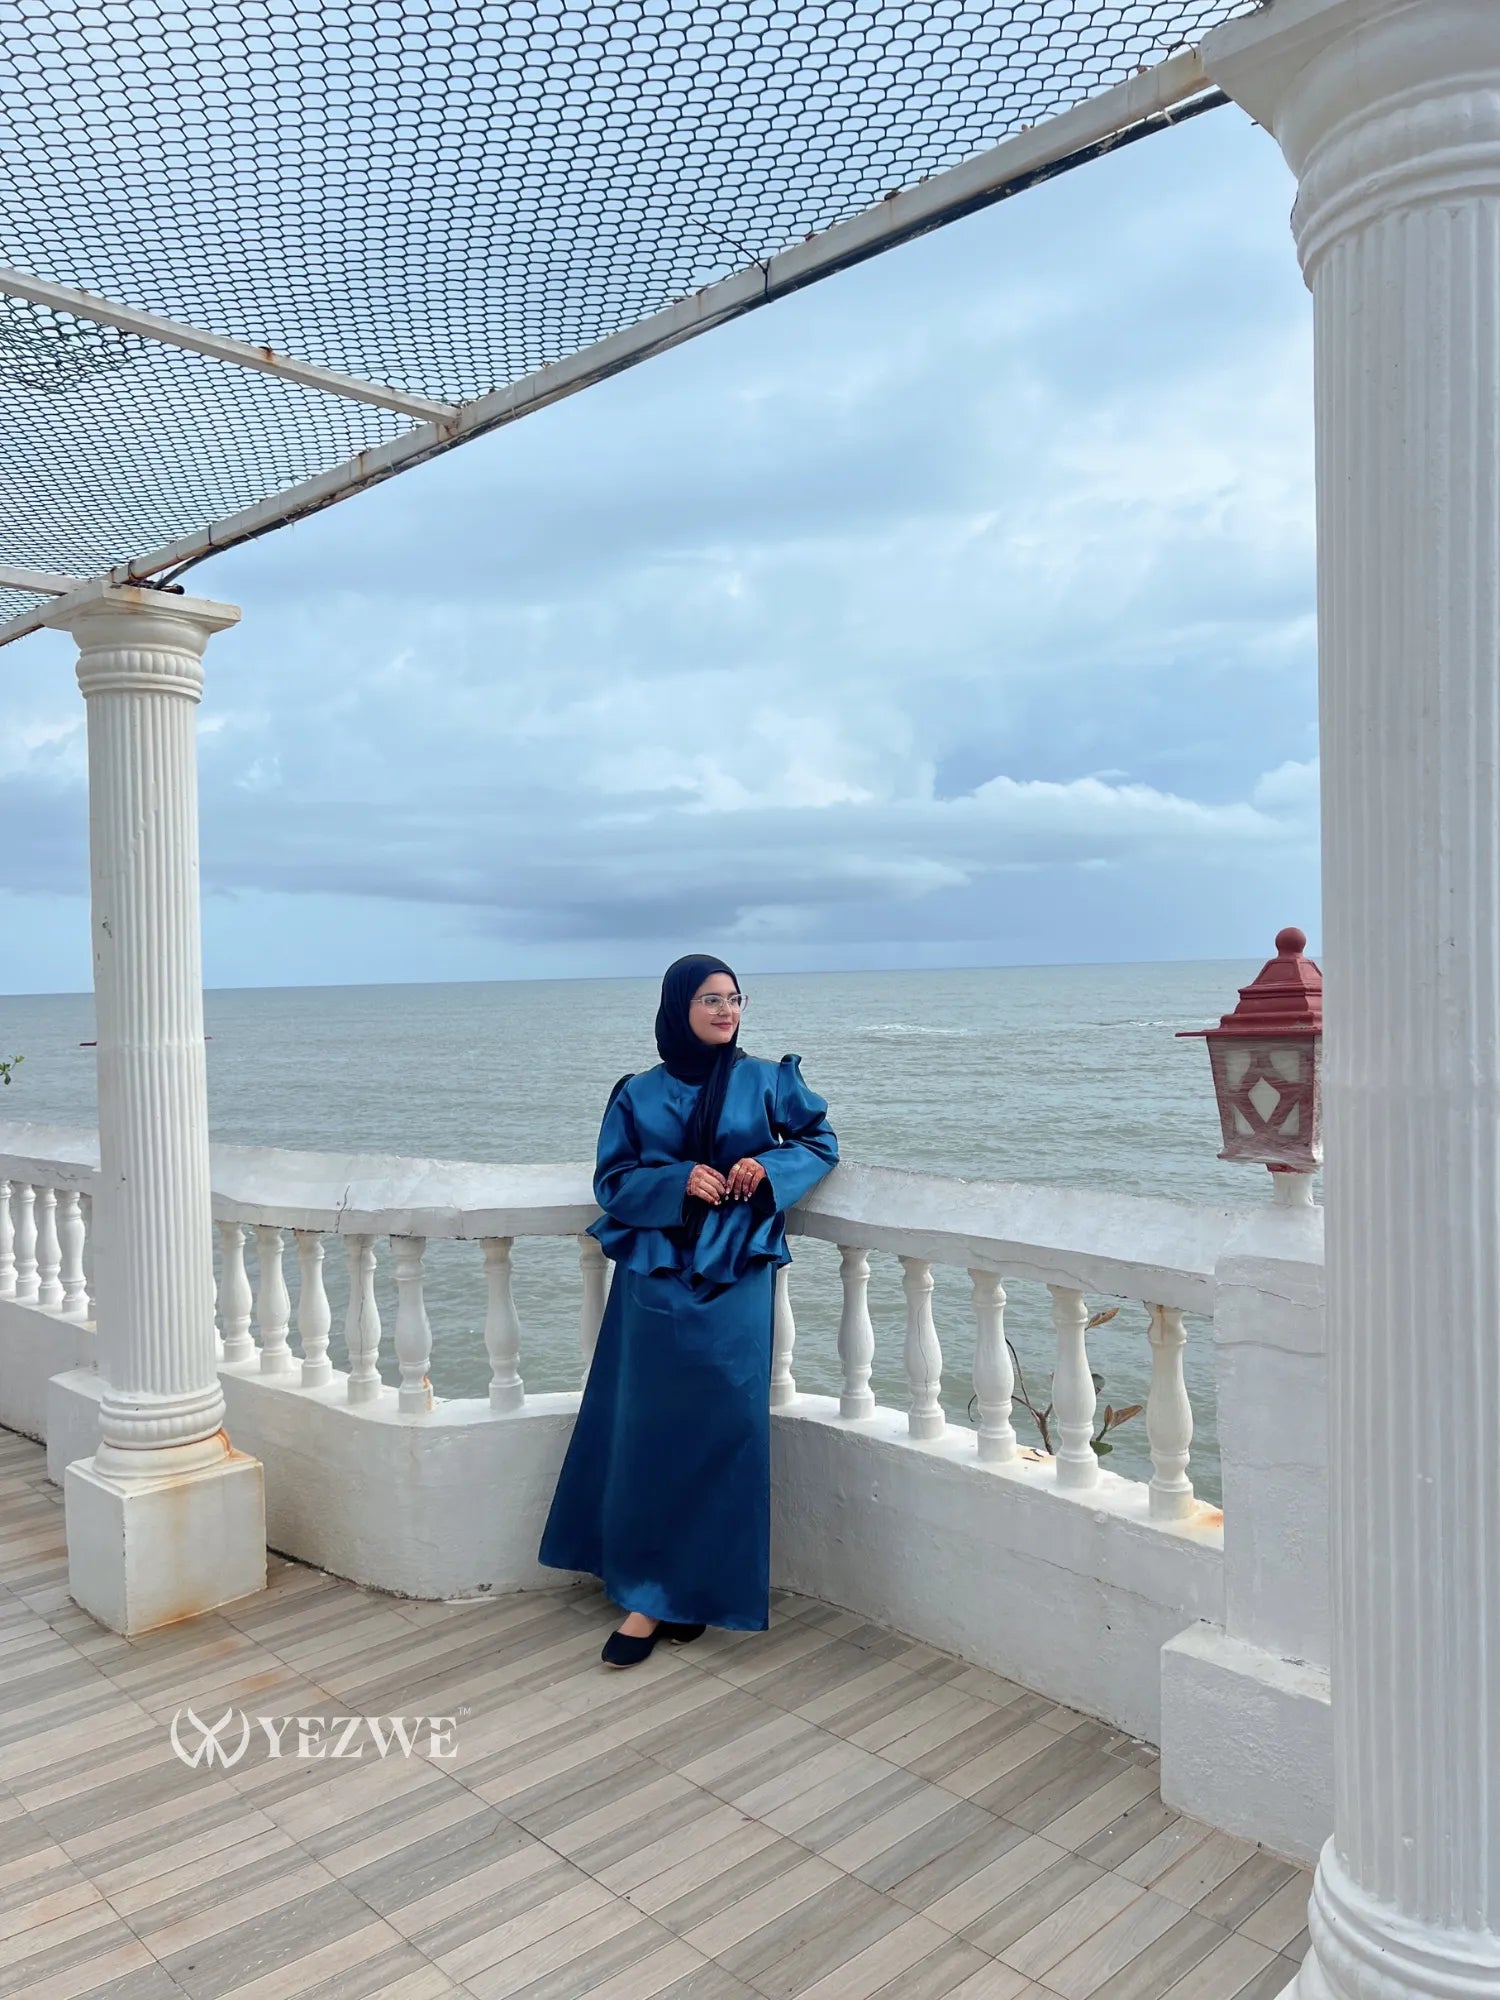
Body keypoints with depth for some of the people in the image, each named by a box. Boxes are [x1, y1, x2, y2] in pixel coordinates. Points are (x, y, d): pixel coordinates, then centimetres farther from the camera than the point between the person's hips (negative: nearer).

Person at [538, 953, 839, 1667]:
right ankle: (652, 1591, 17)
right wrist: (679, 1181, -13)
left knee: (719, 1429, -2)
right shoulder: (638, 1095, 6)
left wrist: (769, 1167, -9)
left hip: (732, 1279, 0)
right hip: (655, 1279, 1)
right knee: (649, 1430, 1)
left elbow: (821, 1140, 11)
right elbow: (612, 1180, 5)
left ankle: (687, 1589, 12)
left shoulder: (764, 1081, 5)